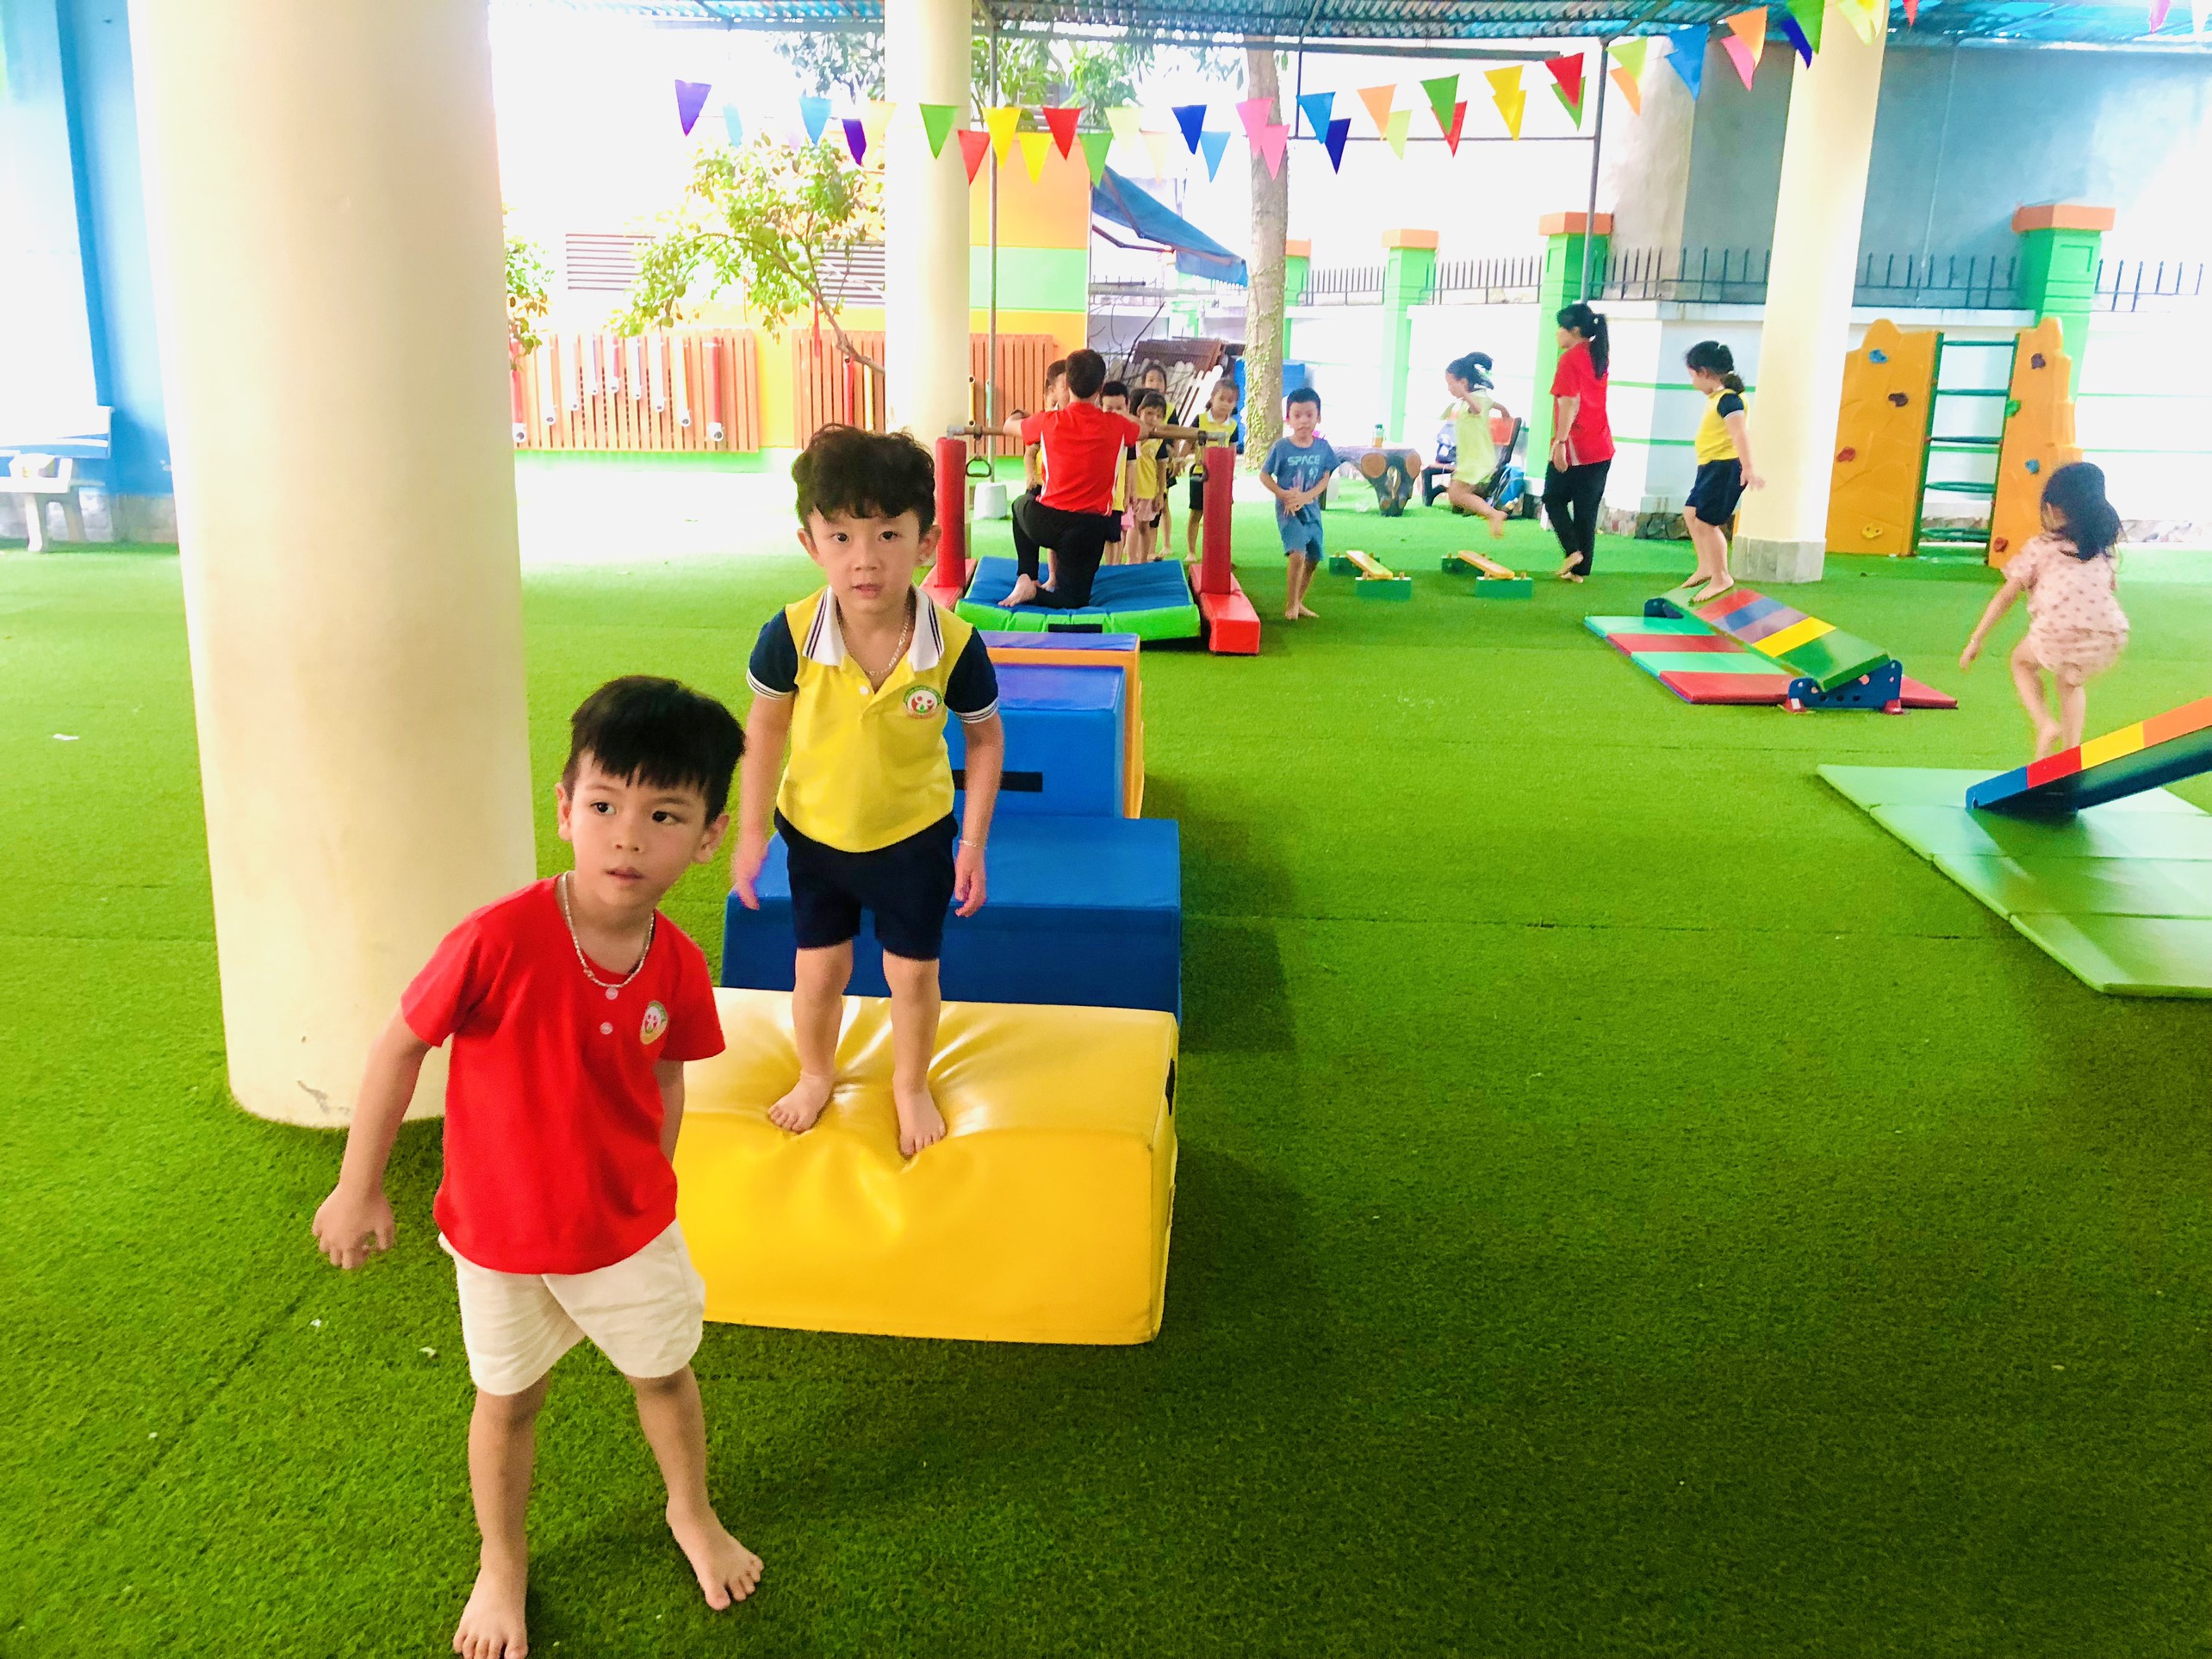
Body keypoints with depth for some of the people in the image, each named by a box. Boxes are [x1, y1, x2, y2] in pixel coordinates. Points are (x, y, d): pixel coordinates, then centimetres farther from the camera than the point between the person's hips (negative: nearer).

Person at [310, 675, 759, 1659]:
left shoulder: (678, 967, -17)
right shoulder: (497, 941, -30)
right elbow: (401, 1047, -17)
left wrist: (649, 1189, 11)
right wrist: (358, 1190, -9)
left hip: (628, 1225, 3)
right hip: (500, 1234, -2)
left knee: (666, 1372, 21)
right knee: (508, 1399, 20)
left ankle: (692, 1515, 51)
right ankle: (502, 1567, 46)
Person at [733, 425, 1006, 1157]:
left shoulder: (955, 646, -25)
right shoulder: (791, 636, -24)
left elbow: (985, 737, -8)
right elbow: (765, 727, -7)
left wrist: (973, 841, -6)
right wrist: (750, 832, -3)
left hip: (915, 836, -1)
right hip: (815, 832, 1)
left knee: (913, 972, 14)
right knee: (818, 969, 16)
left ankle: (911, 1085, 41)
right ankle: (816, 1075, 45)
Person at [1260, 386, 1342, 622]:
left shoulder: (1322, 447, -1)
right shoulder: (1282, 446, -10)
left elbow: (1325, 478, 1)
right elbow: (1264, 475, -3)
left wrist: (1307, 496, -16)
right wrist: (1283, 495, -17)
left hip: (1312, 510, 5)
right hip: (1288, 510, -5)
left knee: (1313, 560, 11)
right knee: (1297, 554, -21)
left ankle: (1298, 602, 29)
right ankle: (1291, 605, -7)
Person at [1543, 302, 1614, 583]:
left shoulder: (1570, 359, -12)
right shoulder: (1599, 356, 10)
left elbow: (1570, 402, -20)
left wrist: (1560, 441, -22)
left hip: (1574, 446, -7)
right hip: (1601, 447, 7)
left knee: (1554, 499, 10)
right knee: (1588, 509, 9)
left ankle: (1573, 549, -5)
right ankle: (1581, 569, 11)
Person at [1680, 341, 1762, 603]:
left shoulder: (1727, 399, -19)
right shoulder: (1718, 398, 13)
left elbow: (1740, 433, -29)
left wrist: (1747, 469, -37)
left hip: (1725, 467, -11)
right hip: (1711, 467, 11)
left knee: (1705, 522, -10)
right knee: (1691, 512, 18)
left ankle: (1721, 577, -2)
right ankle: (1706, 567, 27)